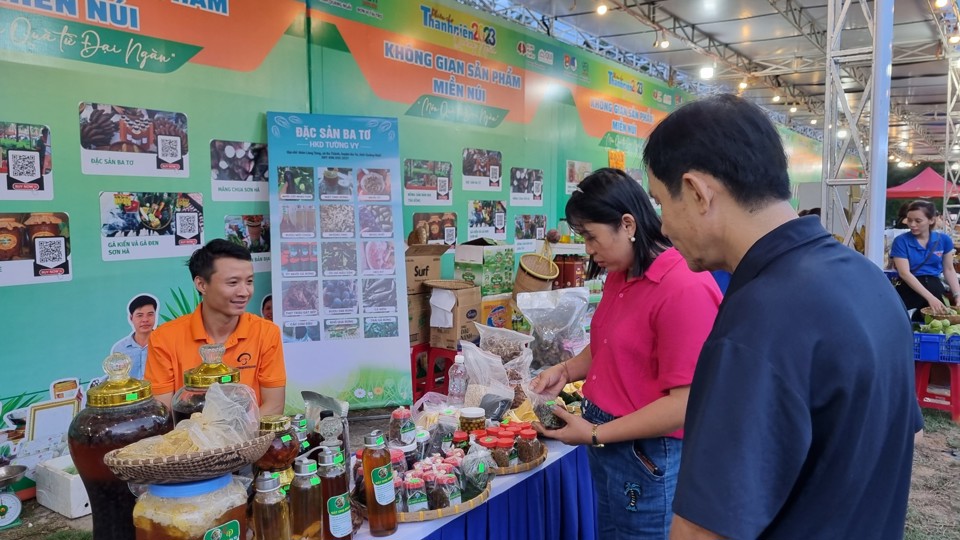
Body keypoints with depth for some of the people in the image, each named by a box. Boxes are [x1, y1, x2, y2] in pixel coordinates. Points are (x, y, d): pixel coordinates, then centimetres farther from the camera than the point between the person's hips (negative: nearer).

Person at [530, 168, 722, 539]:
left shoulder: (685, 289, -23)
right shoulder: (619, 277, 4)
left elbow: (685, 404, -23)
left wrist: (595, 434, -18)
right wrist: (566, 370, 3)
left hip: (649, 459, -8)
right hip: (607, 448, 8)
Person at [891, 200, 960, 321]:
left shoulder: (944, 240, 6)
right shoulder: (901, 241, -5)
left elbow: (949, 270, 14)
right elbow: (904, 273, -14)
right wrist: (930, 298, -22)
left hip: (935, 287, 4)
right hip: (910, 289, -3)